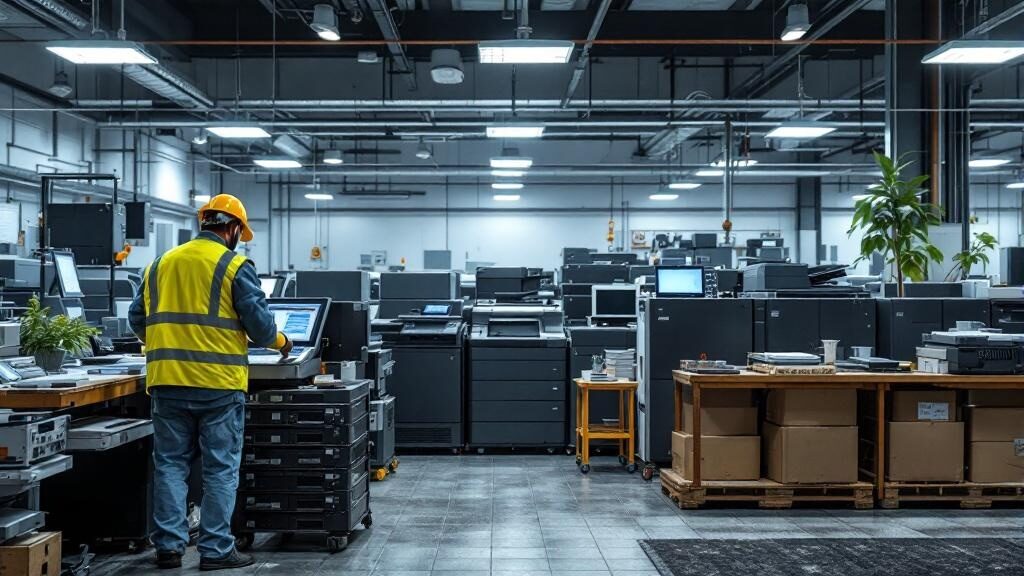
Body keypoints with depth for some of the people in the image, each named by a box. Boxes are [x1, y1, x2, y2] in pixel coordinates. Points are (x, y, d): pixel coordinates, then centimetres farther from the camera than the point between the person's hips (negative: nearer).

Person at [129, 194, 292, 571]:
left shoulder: (160, 264, 12)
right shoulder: (235, 267, -4)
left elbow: (137, 320, 15)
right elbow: (259, 324, -7)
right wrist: (280, 342, 13)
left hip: (167, 382, 5)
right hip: (219, 383, -4)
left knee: (170, 464, 12)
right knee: (220, 469, 4)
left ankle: (168, 545, 14)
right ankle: (216, 550, 7)